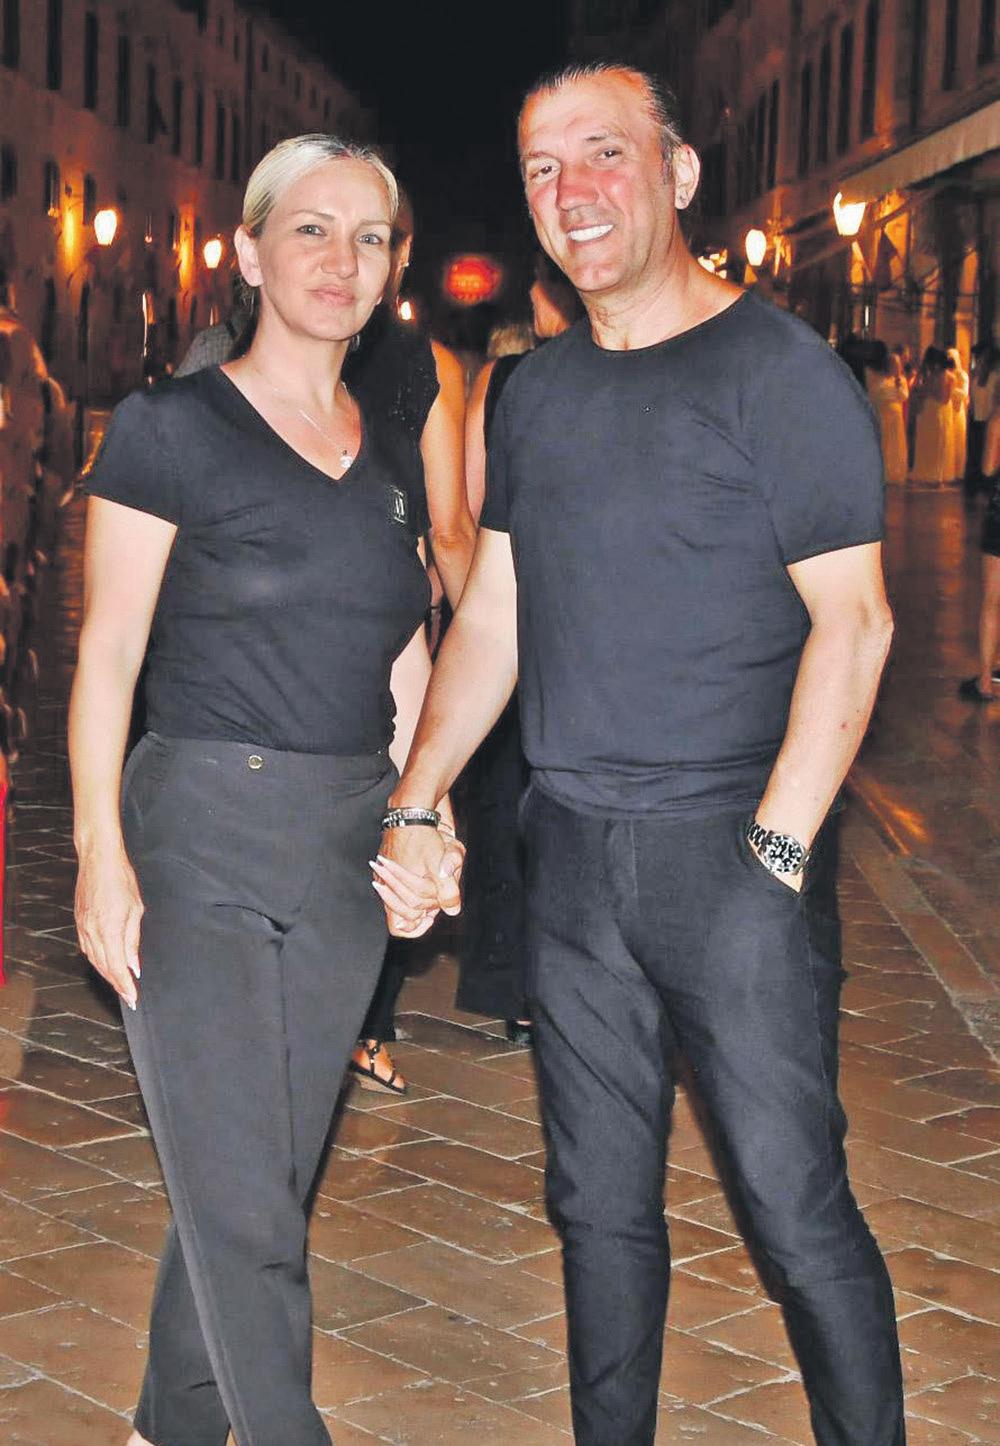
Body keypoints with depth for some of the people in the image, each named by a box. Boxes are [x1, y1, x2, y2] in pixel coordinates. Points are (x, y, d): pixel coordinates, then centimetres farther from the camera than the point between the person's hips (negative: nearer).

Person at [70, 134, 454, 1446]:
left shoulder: (392, 455, 12)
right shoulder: (171, 428, -5)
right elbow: (109, 654, -7)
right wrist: (102, 850, -13)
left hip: (346, 849, 6)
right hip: (201, 842, -5)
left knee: (262, 1172, 13)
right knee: (241, 1195, -4)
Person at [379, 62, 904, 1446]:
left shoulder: (777, 370, -7)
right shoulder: (537, 393, 13)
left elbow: (852, 621, -12)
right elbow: (490, 619, 17)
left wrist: (776, 849, -18)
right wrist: (415, 806, 11)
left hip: (734, 853, -6)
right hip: (573, 855, 6)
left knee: (794, 1210, -3)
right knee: (599, 1204, 14)